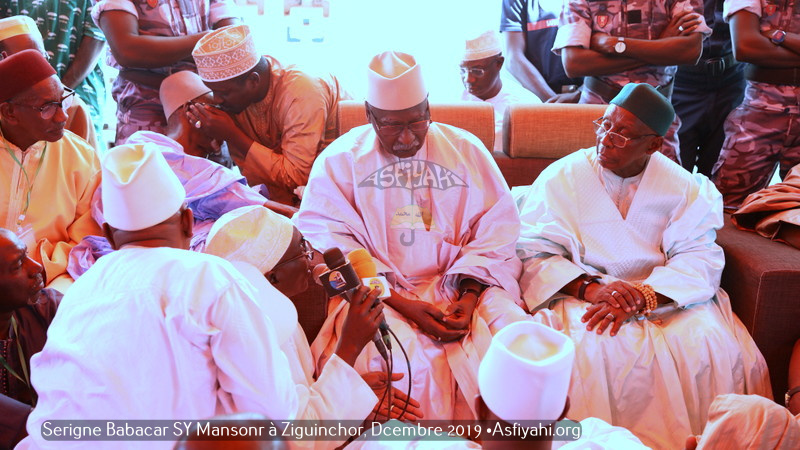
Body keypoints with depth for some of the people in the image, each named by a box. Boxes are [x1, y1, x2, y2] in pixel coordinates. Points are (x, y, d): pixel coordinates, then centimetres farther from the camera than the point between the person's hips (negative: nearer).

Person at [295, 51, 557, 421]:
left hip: (461, 285, 2)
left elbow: (497, 229, 6)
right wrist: (401, 304, -15)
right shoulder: (339, 160, 5)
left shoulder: (466, 150, 11)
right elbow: (331, 243, -5)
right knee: (400, 359, -32)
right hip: (376, 291, -1)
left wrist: (468, 295, -10)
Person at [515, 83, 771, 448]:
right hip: (580, 291, -2)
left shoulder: (685, 187, 4)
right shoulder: (561, 177, -1)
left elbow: (699, 258, -8)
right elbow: (533, 253, -8)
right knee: (592, 349, -32)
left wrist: (642, 297, -25)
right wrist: (590, 288, -25)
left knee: (713, 347, -23)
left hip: (666, 294, 2)